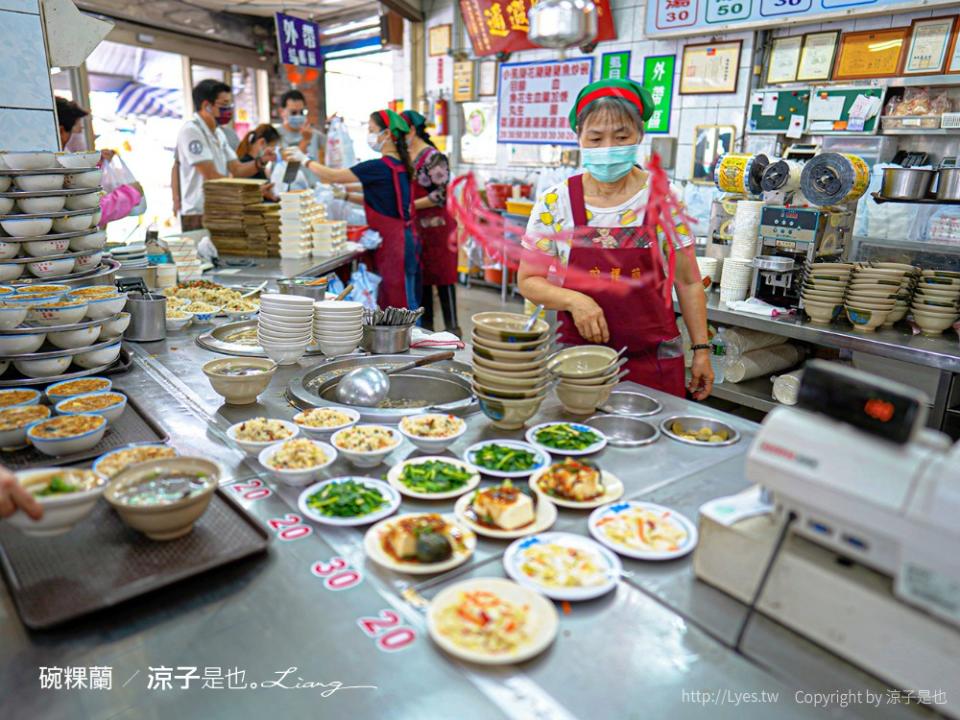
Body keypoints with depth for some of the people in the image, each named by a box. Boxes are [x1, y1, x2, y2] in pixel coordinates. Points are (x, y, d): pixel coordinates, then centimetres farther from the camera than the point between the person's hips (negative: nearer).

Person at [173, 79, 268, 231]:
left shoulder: (219, 133, 13)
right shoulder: (191, 130, -12)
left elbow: (236, 170, 8)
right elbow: (211, 177, -18)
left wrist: (261, 162, -10)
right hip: (198, 216, -8)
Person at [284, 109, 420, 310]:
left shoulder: (380, 167, -17)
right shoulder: (398, 165, 11)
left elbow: (333, 176, -12)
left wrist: (304, 159, 2)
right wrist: (347, 196, 13)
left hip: (394, 243, -9)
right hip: (401, 239, 9)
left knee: (400, 304, -2)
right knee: (406, 302, 13)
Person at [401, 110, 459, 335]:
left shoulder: (433, 157, -12)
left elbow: (440, 195, -16)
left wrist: (411, 205, -15)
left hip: (436, 226, -7)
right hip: (416, 227, 7)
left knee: (442, 276, -2)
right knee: (420, 276, 11)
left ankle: (452, 327, 6)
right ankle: (425, 324, 21)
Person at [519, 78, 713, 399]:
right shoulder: (554, 203, -5)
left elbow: (687, 281, 5)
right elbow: (528, 280, 0)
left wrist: (701, 349, 3)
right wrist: (573, 300, -17)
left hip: (654, 360, 1)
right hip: (578, 358, 0)